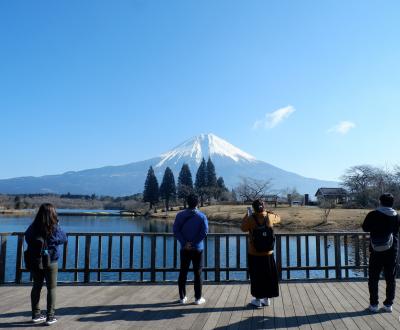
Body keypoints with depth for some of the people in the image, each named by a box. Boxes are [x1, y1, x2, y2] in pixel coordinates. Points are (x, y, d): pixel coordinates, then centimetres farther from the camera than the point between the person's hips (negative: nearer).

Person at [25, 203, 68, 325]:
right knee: (51, 288, 8)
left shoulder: (33, 227, -8)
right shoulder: (55, 228, -17)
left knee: (36, 287, 18)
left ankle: (36, 314, 28)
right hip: (50, 262, -4)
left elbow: (26, 238, 9)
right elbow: (64, 239, -1)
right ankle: (50, 317, 12)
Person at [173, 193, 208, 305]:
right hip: (197, 249, -2)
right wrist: (193, 243, -12)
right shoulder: (202, 216, -5)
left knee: (183, 273, 10)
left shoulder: (180, 215, 0)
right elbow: (204, 232, -13)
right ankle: (198, 298, 10)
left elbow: (176, 231, -8)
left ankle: (182, 297, 16)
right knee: (198, 274, 6)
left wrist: (184, 243, -11)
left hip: (184, 249, 2)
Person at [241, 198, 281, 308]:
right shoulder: (270, 217, -7)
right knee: (268, 276, 15)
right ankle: (267, 299, 26)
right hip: (268, 253, 3)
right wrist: (267, 212, 15)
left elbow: (243, 228, 1)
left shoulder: (251, 219, -16)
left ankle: (258, 300, 17)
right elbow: (278, 218, 16)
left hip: (254, 254, -3)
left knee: (256, 277, 9)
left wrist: (247, 215, 8)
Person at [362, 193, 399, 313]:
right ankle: (388, 304, 17)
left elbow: (365, 228, 0)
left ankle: (374, 304, 10)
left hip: (376, 251, -2)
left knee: (373, 279, 8)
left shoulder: (373, 215, -11)